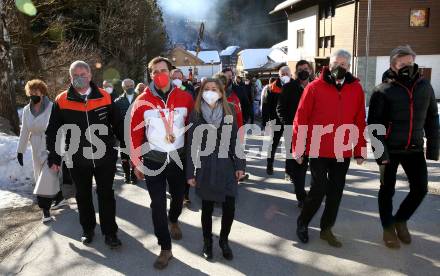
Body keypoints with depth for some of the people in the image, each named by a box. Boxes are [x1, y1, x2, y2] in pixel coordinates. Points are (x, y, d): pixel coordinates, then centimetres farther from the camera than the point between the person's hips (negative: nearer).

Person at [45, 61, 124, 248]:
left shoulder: (105, 97, -2)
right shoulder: (61, 101, -2)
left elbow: (118, 125, 3)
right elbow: (52, 132, 5)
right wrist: (54, 158, 4)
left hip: (105, 157, -1)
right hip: (77, 160, 1)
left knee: (106, 195, 6)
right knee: (83, 196, 16)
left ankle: (110, 232, 19)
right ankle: (88, 229, 35)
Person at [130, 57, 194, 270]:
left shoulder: (185, 98, -5)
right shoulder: (142, 101, -8)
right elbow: (135, 133, -4)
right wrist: (137, 162, -2)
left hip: (179, 157, 2)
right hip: (153, 160, -1)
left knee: (178, 196, 20)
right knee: (158, 203, 1)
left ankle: (173, 221, 53)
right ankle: (165, 248, 15)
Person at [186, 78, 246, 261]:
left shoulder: (229, 111, 1)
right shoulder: (196, 114, -3)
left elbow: (235, 139, 3)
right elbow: (191, 145, -2)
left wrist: (239, 165, 0)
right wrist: (190, 173, -2)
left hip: (226, 166, 1)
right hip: (205, 168, -1)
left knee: (230, 207, 2)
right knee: (207, 208, 9)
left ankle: (224, 241, 27)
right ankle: (207, 242, 32)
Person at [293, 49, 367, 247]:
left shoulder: (356, 89, 4)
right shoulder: (314, 87, -6)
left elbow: (360, 122, 7)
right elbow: (300, 119, -6)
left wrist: (360, 150, 6)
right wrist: (298, 149, -6)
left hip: (343, 152, 4)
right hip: (318, 150, -4)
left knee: (336, 192, 11)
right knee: (319, 189, -2)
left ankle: (326, 229, 28)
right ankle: (302, 223, 23)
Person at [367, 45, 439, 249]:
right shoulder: (383, 90, -8)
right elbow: (374, 124, -10)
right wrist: (380, 152, -16)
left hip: (414, 149, 4)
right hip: (390, 150, -4)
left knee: (420, 189, 5)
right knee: (387, 190, 7)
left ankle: (400, 219, 30)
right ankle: (388, 228, 26)